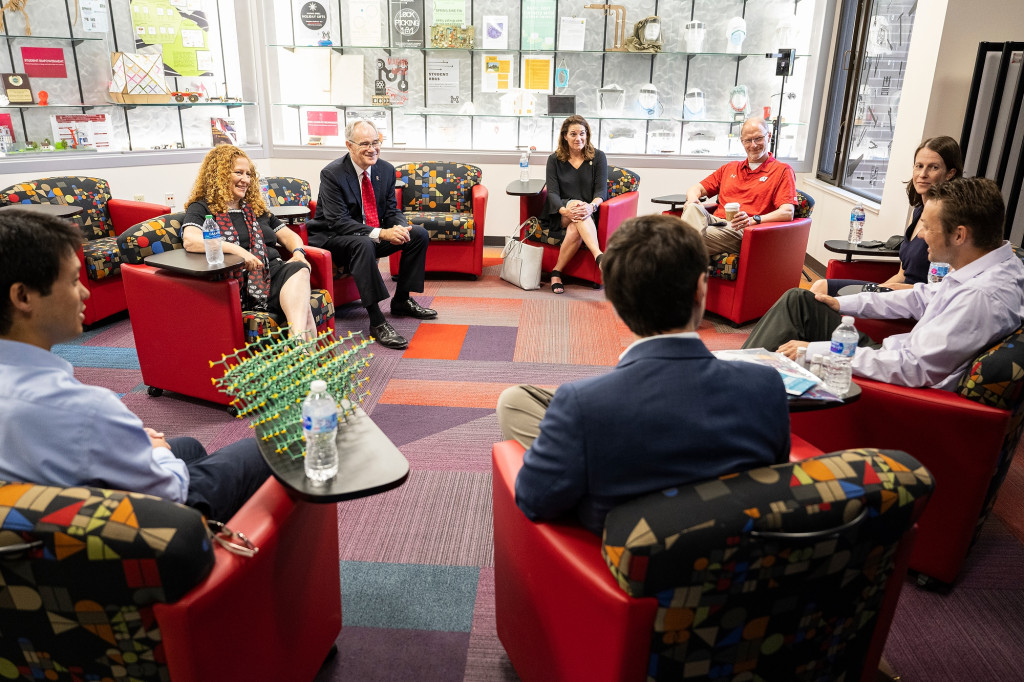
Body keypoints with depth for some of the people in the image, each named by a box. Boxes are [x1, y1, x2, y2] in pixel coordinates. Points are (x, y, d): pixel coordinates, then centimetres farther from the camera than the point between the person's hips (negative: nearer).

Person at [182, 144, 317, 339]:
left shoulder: (256, 208, 30)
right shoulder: (201, 209, 10)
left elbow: (289, 235, 28)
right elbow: (190, 240, -11)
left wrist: (298, 252, 3)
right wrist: (237, 250, -21)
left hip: (273, 270, 5)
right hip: (239, 280, -5)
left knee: (299, 270, -36)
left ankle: (298, 338, -57)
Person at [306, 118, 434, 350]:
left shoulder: (386, 170, 0)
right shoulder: (332, 174, -19)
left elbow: (392, 211, 4)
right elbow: (338, 222, -25)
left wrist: (400, 227, -22)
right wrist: (381, 234, -35)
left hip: (375, 237, 7)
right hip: (333, 239, -7)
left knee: (419, 234, -6)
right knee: (363, 244, -39)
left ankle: (401, 300, 6)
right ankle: (377, 321, -38)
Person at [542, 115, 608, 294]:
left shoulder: (598, 157, 7)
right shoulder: (554, 160, 9)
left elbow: (602, 190, -3)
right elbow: (552, 193, -3)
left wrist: (591, 206, -28)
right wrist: (565, 211, -26)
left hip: (590, 216, 0)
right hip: (561, 215, 0)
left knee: (575, 230, -37)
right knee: (576, 204, -38)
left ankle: (556, 272, -24)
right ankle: (599, 256, -55)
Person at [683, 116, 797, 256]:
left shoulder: (782, 170, 13)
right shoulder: (729, 168, 32)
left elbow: (788, 213, -1)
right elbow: (696, 188, 28)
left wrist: (753, 220, -20)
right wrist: (692, 198, 0)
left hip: (741, 230, -5)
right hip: (717, 222, 5)